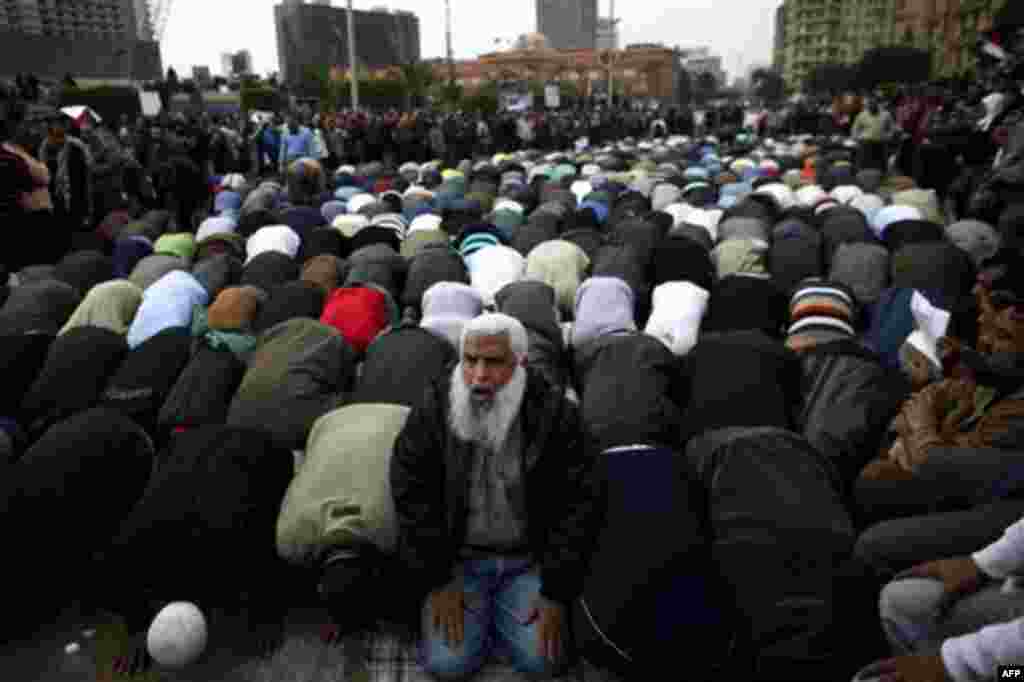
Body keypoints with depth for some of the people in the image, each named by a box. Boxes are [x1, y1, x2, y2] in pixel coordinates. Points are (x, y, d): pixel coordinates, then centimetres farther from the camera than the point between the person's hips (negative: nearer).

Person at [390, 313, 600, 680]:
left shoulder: (555, 413, -15)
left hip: (530, 560, 0)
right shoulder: (433, 410, -11)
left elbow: (577, 506, -12)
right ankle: (477, 611, 20)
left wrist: (557, 594, -13)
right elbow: (412, 498, -8)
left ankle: (493, 612, 17)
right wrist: (437, 582, -10)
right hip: (459, 557, 1)